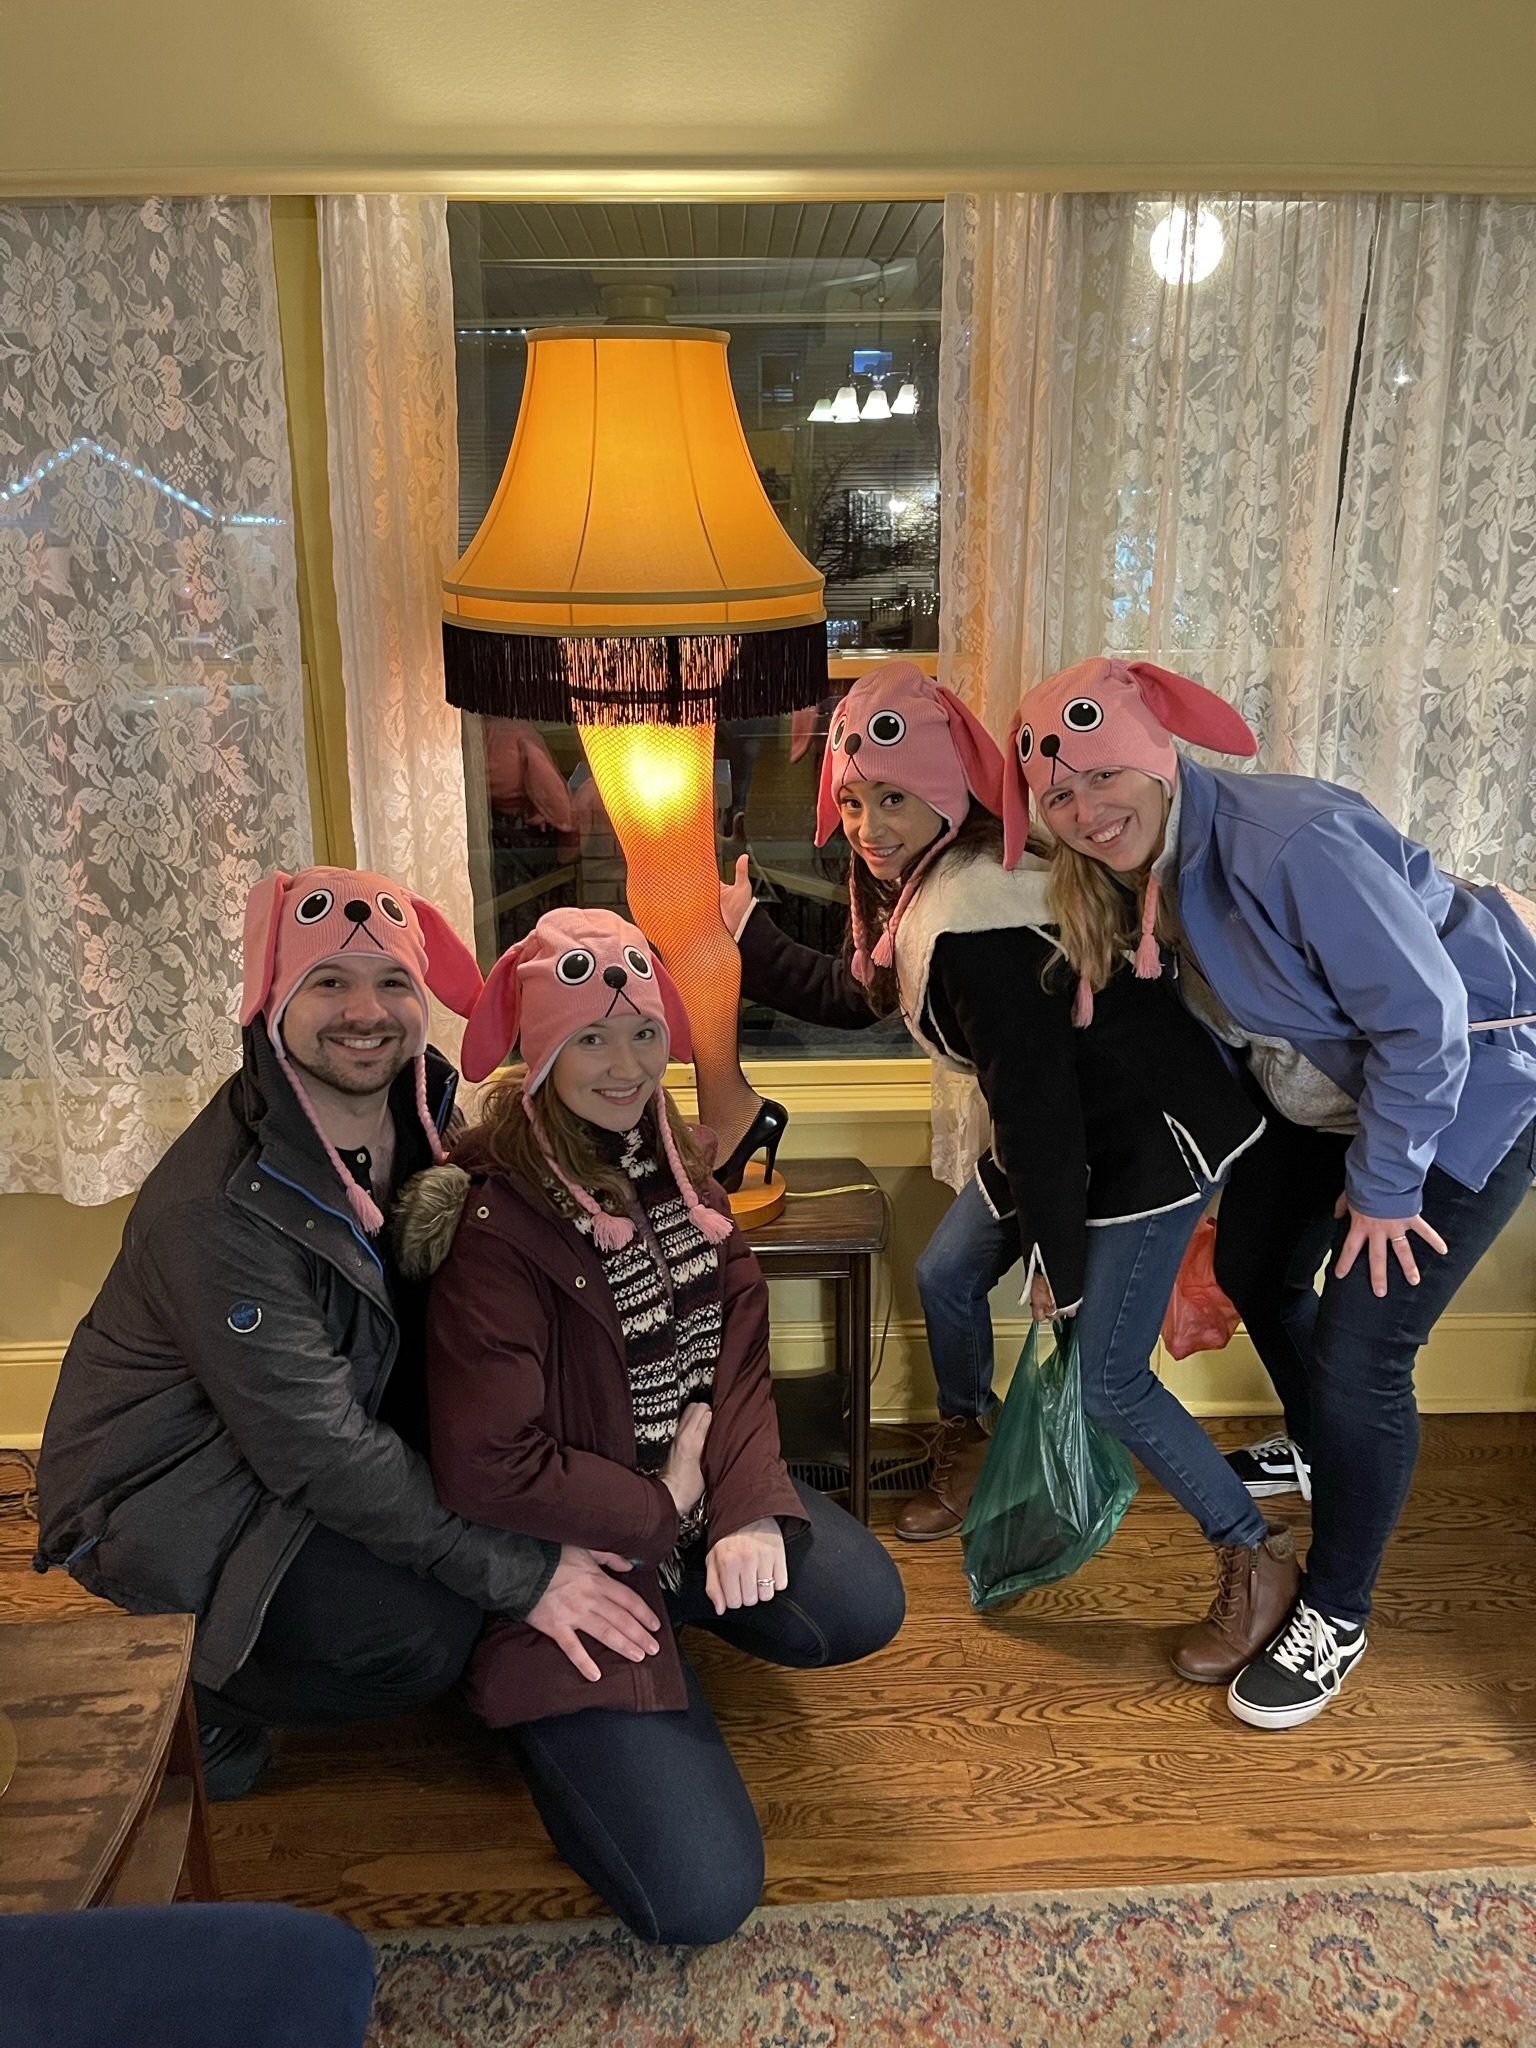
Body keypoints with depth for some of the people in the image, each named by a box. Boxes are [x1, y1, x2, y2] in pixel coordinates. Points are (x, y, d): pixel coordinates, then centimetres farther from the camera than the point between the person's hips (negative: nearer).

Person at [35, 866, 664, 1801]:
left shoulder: (416, 1101, -10)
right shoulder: (221, 1209, -32)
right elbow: (316, 1452, -28)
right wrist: (520, 1575, -24)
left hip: (328, 1420, 8)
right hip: (171, 1488, -7)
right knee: (428, 1636, -23)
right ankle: (195, 1688, 4)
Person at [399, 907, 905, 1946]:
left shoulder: (668, 1159, 2)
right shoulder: (496, 1215, -20)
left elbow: (740, 1345, -1)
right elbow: (487, 1469, -21)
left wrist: (749, 1505, -18)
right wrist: (665, 1508, -11)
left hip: (698, 1491, 6)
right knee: (699, 1896, -14)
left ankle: (676, 1600, 10)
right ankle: (538, 1705, 13)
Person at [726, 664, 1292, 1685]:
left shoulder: (968, 925, -30)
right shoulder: (919, 884, 0)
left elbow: (1035, 1096, -27)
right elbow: (848, 993, 17)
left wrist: (1057, 1260, -18)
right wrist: (742, 929, 17)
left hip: (1155, 1135, -10)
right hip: (1078, 1125, 10)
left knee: (1108, 1377, -6)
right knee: (951, 1273, 16)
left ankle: (1260, 1559, 14)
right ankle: (974, 1454, 42)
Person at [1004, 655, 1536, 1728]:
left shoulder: (1291, 842, -33)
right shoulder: (1144, 871, -5)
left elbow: (1426, 1018, -29)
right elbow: (1220, 1014, 9)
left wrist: (1382, 1185, -19)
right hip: (1328, 1089, 9)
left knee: (1359, 1352, -9)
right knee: (1255, 1266, 20)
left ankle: (1336, 1615, 16)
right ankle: (1323, 1455, 50)